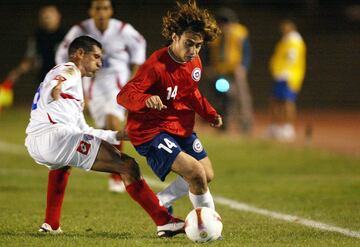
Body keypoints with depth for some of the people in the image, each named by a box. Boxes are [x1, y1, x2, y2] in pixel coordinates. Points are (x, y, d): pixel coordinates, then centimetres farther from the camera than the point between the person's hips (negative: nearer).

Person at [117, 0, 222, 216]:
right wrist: (146, 100, -52)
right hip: (151, 132, -9)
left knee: (207, 175, 16)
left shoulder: (194, 62, 1)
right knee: (195, 172, -22)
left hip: (181, 128, 9)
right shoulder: (156, 66, -25)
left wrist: (210, 113, 5)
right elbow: (124, 96, -31)